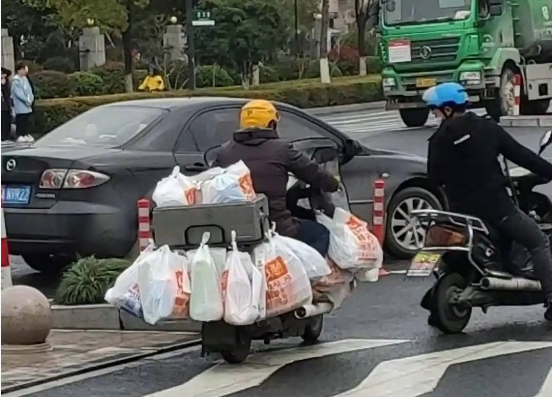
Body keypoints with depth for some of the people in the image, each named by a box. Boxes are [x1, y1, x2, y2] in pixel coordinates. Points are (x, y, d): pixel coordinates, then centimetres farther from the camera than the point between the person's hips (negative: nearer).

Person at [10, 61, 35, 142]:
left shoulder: (25, 78, 13)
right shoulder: (16, 81, -13)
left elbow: (29, 89, 13)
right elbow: (19, 93, -18)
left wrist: (31, 98, -3)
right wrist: (27, 100, -15)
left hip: (27, 105, 8)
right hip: (20, 105, -8)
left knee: (26, 120, 11)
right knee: (20, 121, -5)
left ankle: (25, 134, 18)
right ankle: (19, 136, 0)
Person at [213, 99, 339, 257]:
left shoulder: (225, 152, 6)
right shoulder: (281, 149, -3)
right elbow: (313, 173, 7)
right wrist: (334, 184, 27)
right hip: (277, 227, -4)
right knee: (320, 233, 17)